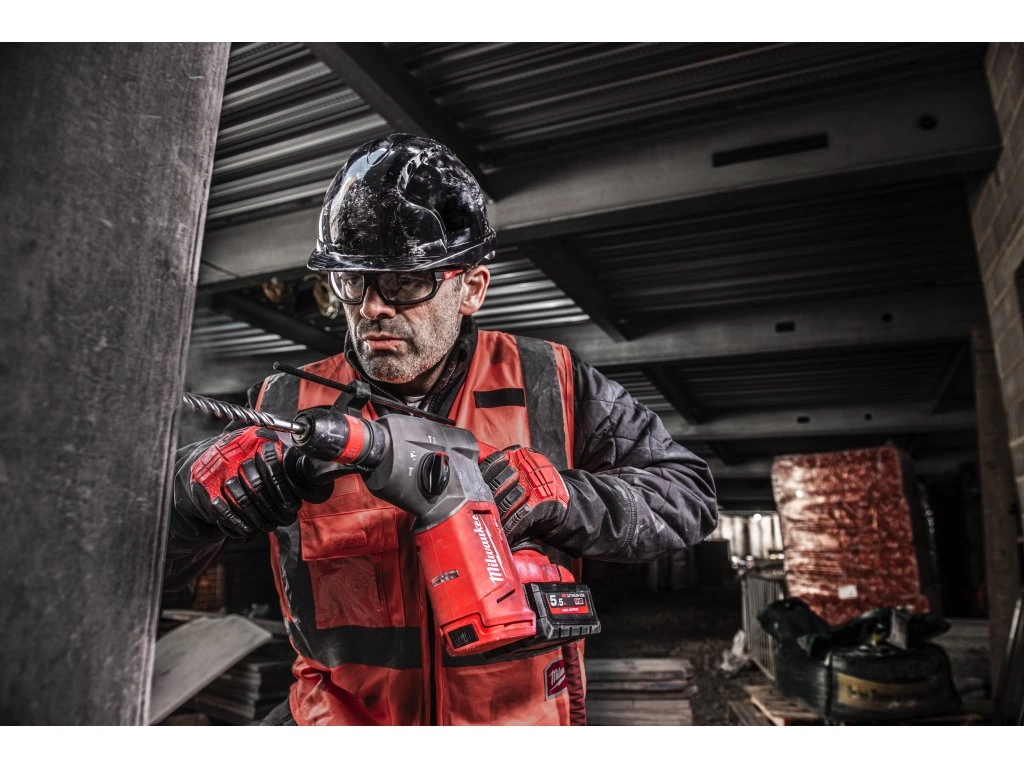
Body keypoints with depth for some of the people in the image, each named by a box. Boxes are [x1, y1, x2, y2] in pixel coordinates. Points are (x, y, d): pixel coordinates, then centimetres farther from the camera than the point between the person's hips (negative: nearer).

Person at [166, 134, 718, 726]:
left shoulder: (548, 385, -3)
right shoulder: (286, 408, -2)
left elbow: (689, 493, -2)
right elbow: (152, 559, 0)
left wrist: (561, 496, -19)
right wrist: (200, 485, -23)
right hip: (343, 714, 1)